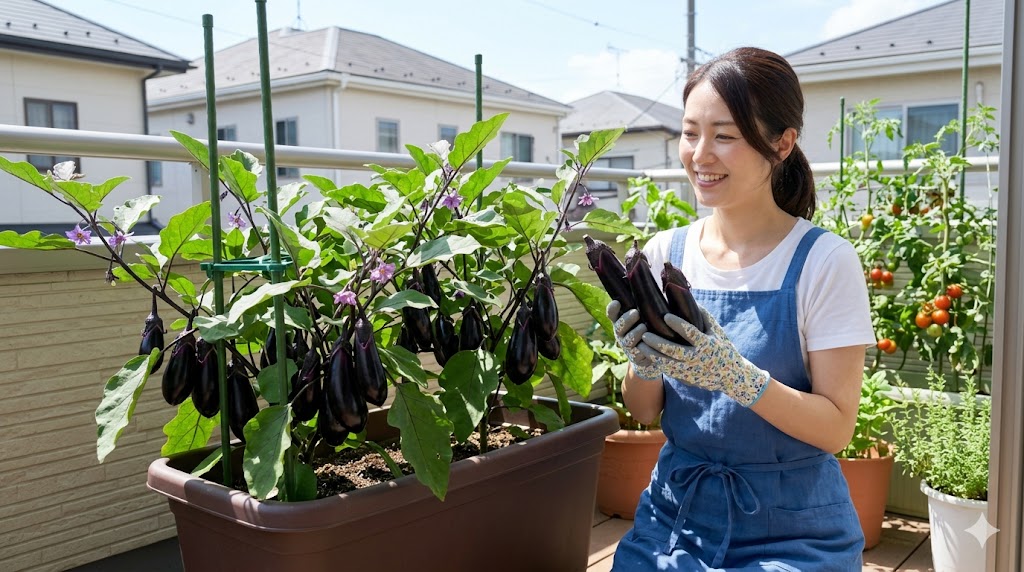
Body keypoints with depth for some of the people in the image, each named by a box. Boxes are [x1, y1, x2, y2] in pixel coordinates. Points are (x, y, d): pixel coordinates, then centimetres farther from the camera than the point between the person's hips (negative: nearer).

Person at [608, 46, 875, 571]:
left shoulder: (823, 261, -12)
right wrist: (644, 364, -17)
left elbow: (837, 428, -12)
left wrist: (734, 376, -26)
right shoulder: (664, 252, -2)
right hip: (675, 513, 3)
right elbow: (643, 412, 4)